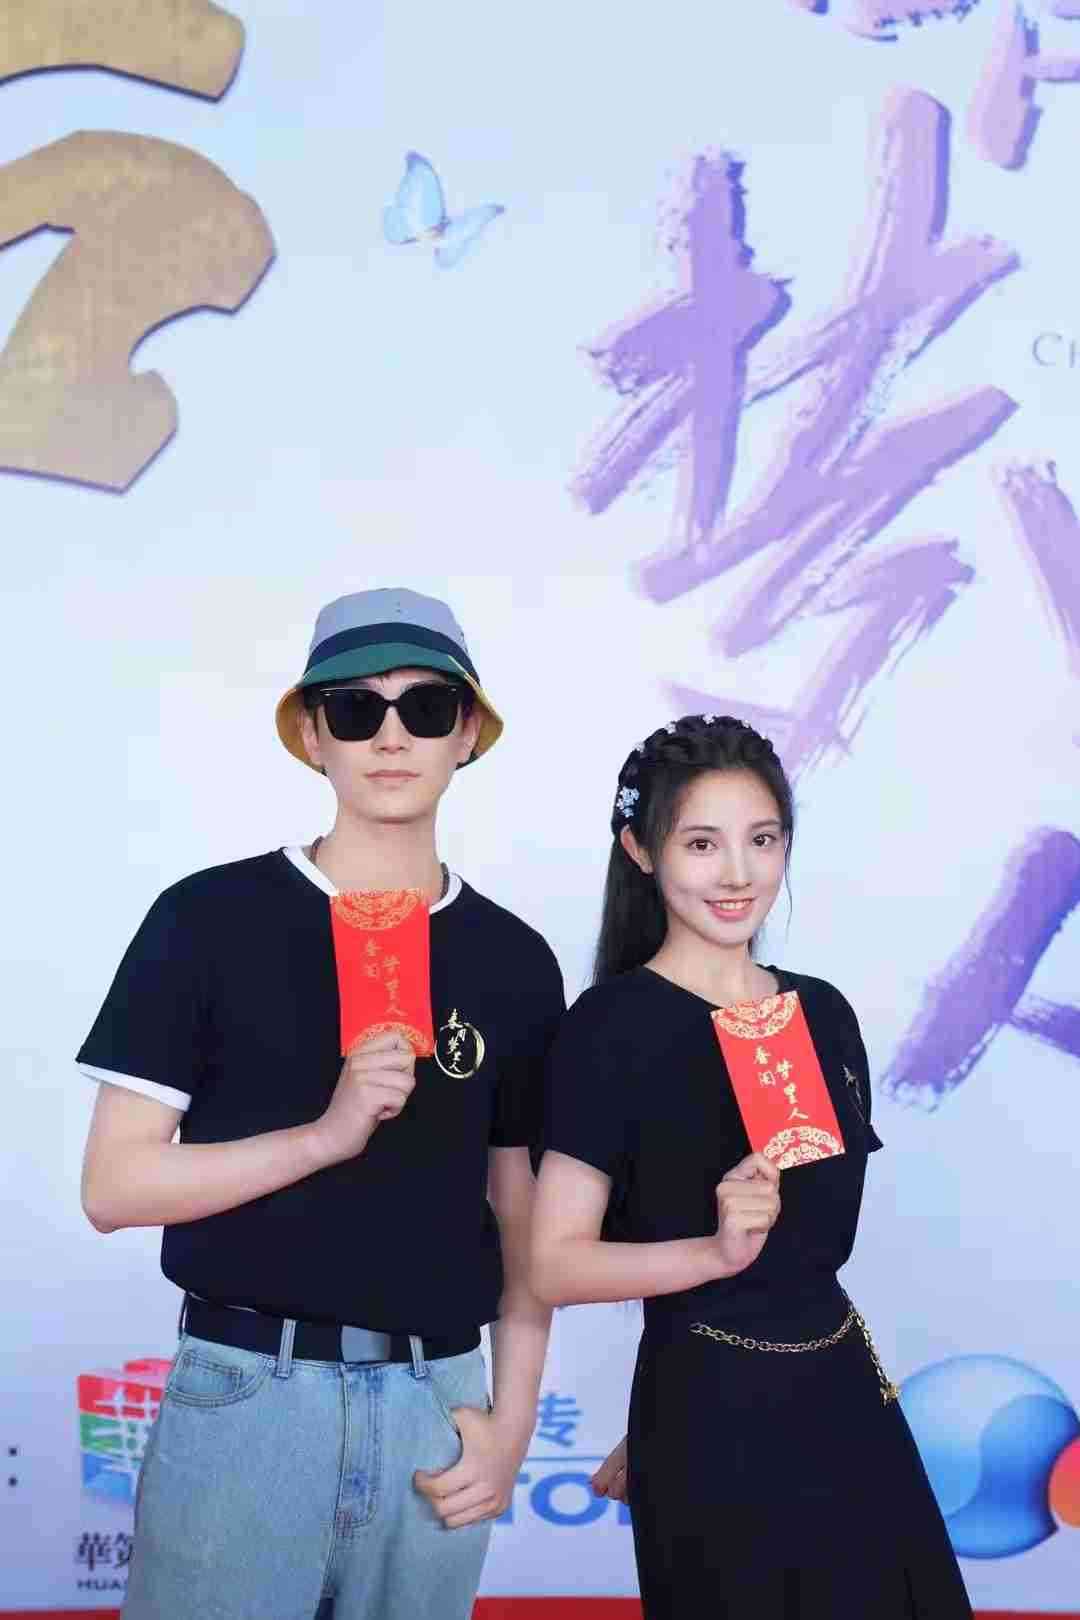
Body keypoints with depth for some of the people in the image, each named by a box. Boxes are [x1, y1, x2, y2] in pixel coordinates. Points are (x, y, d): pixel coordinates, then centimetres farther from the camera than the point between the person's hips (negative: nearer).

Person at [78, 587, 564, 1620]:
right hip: (244, 1392, -2)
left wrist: (512, 1418, 2)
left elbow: (522, 1213, 10)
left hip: (435, 1406, 3)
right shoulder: (211, 919, -5)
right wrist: (329, 1134, -18)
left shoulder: (514, 961, 4)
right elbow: (112, 1187, -7)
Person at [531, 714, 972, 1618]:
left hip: (843, 1394, 6)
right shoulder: (613, 1025, -14)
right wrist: (717, 1250, -30)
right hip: (713, 1409, -6)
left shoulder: (824, 1014, 4)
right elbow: (556, 1266, -16)